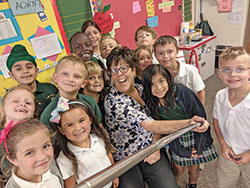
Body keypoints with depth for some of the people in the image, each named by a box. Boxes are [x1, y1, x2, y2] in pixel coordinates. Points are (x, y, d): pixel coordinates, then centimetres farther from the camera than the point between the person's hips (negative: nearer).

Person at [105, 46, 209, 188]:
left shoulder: (142, 89, 0)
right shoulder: (112, 101, -20)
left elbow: (156, 119, 6)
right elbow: (150, 125, -28)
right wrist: (188, 123, -35)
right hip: (125, 160, -3)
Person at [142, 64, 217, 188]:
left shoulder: (182, 92, -22)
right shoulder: (151, 104, -12)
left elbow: (200, 117, -15)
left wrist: (199, 147, -14)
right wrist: (181, 150, -12)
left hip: (196, 137, -1)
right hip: (176, 142, 1)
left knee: (194, 168, 17)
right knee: (178, 169, 12)